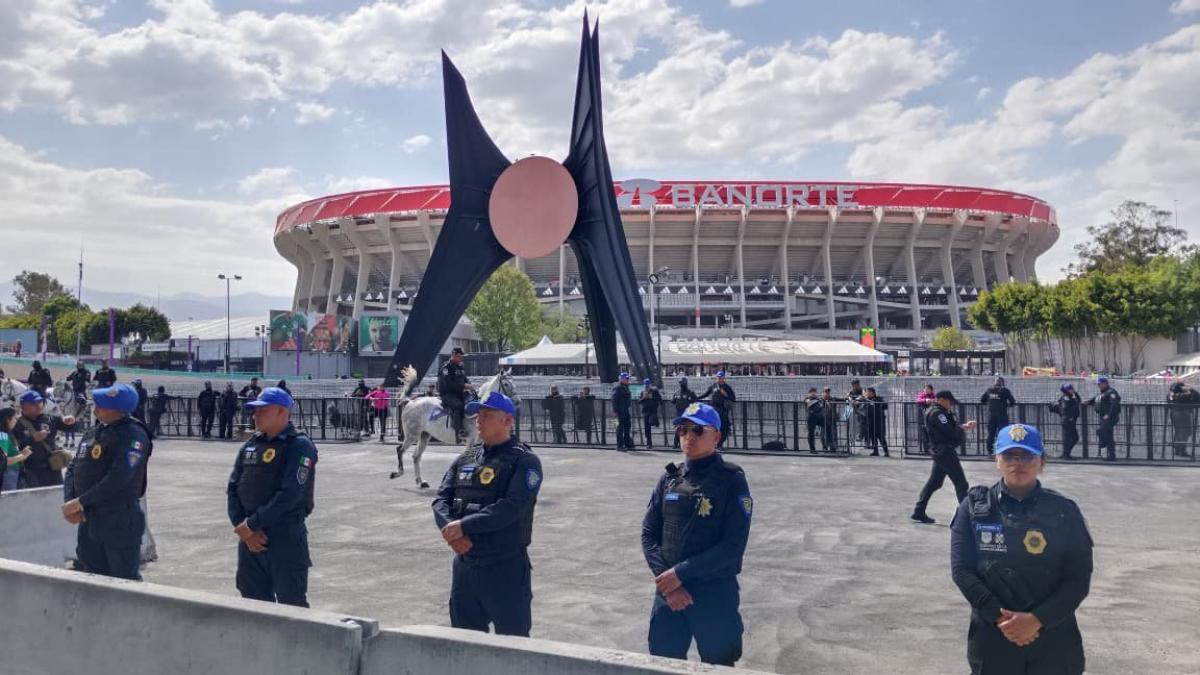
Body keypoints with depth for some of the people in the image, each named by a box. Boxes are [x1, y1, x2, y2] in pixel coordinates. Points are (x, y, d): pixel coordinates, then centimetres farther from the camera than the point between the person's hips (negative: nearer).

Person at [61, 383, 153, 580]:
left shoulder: (133, 435, -13)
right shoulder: (92, 433, 12)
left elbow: (118, 478, -21)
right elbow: (73, 470, 11)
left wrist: (80, 502, -16)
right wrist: (69, 502, -5)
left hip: (120, 522, -8)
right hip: (87, 521, 8)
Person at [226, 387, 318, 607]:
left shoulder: (299, 446, -9)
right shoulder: (250, 445, 12)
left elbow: (290, 495, -18)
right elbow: (232, 488, 8)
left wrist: (251, 524, -17)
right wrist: (242, 527, -6)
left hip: (286, 537, -7)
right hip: (250, 538, 7)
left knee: (291, 604, -3)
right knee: (253, 602, 14)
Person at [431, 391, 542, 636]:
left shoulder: (524, 461, -8)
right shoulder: (465, 460, 12)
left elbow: (512, 507, -21)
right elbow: (441, 500, 4)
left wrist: (464, 526, -22)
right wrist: (451, 529, -16)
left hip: (506, 568, -6)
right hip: (464, 565, 6)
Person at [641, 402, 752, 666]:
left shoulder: (731, 479, -8)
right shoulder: (670, 478, 5)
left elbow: (733, 545, -15)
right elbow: (649, 533, 4)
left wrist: (680, 572, -17)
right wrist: (665, 578, -10)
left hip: (715, 593, -4)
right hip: (668, 589, 4)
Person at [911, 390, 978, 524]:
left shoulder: (940, 412, 18)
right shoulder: (937, 413, -16)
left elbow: (952, 427, 16)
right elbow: (950, 431, -22)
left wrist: (965, 426, 0)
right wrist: (965, 427, -6)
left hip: (940, 452, 10)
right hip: (945, 452, -10)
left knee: (934, 482, 12)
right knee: (961, 483, -5)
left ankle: (918, 512, 13)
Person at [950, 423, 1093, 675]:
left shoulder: (1064, 511, -1)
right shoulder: (974, 506, -1)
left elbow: (1079, 579, -3)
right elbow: (962, 569, -4)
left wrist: (1037, 620, -14)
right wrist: (1000, 617, -14)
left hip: (1054, 642, 0)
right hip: (993, 640, 0)